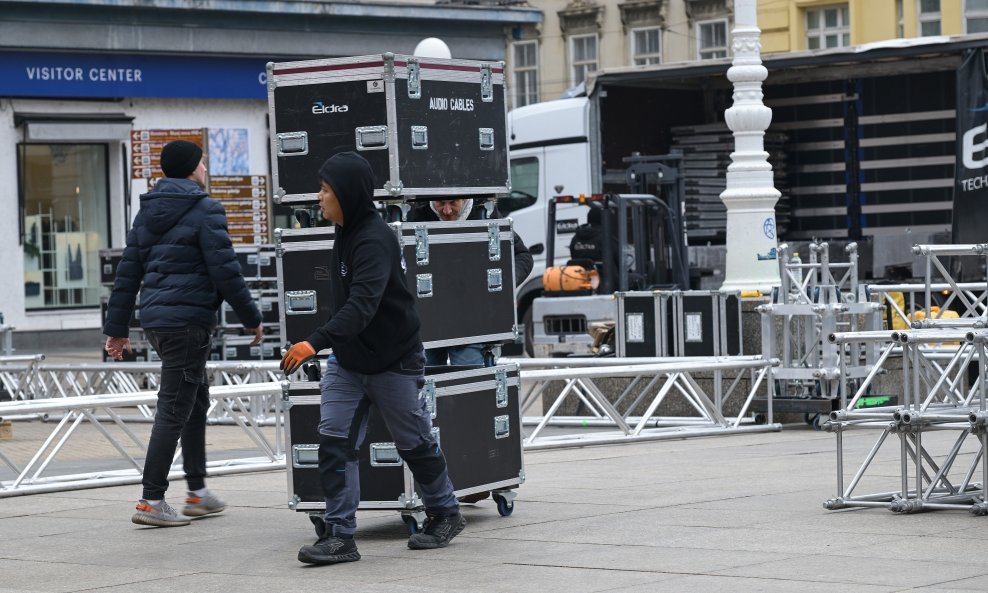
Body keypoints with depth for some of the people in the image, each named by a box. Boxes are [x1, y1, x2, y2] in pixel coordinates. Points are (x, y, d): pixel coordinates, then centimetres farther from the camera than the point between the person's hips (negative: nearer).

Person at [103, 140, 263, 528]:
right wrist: (251, 318, -3)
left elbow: (127, 273, 14)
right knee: (174, 408, -6)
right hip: (188, 320, -8)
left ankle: (198, 492, 25)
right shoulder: (205, 210, -8)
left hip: (155, 319, 8)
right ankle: (151, 501, -8)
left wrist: (116, 327, 17)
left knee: (196, 399, 20)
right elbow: (225, 271, -12)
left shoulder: (147, 212, 14)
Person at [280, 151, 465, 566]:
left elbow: (362, 304, -37)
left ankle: (445, 515, 31)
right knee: (334, 442, -5)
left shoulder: (375, 240, -24)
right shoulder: (346, 233, 4)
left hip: (393, 363, -7)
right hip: (347, 362, 7)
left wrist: (316, 343, -47)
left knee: (415, 443, 10)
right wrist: (326, 346, 10)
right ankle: (339, 535, -5)